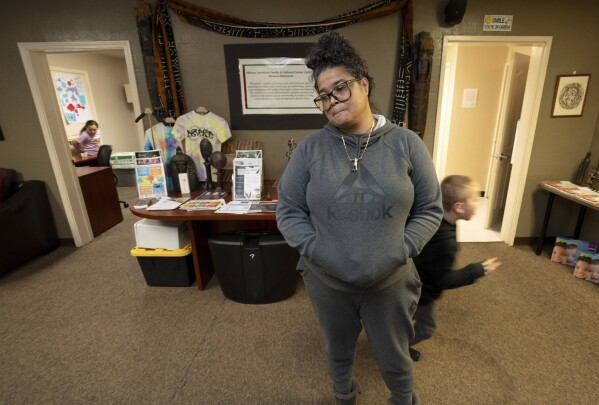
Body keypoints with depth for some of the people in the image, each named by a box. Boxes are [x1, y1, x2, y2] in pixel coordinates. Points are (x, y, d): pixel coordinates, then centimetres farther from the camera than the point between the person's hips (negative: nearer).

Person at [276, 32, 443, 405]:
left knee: (396, 360, 24)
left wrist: (399, 253, -15)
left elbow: (431, 209, -3)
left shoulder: (406, 144, -8)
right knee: (338, 353, 27)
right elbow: (288, 211, -6)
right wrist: (320, 254, -18)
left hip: (390, 283, 0)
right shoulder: (310, 148, -10)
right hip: (326, 283, 1)